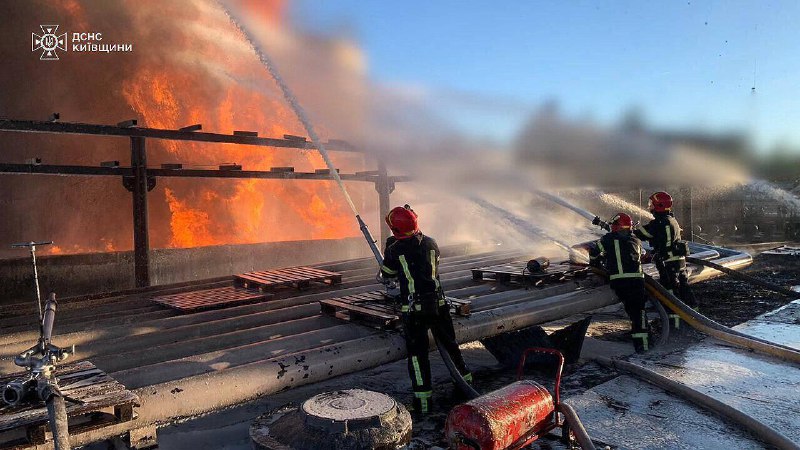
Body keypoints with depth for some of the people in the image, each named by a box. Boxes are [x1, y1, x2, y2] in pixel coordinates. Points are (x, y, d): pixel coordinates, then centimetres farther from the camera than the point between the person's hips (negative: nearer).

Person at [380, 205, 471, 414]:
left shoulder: (395, 250, -7)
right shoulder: (431, 243, 3)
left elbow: (387, 274, 11)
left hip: (413, 309, -4)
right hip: (438, 304, 4)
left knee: (417, 352, 4)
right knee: (449, 343, 21)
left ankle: (423, 400, 7)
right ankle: (465, 380, 37)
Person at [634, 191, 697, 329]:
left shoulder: (659, 223, -19)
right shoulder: (672, 220, 12)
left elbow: (640, 234, -14)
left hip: (668, 262, -9)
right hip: (680, 260, 9)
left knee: (670, 289, -2)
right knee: (683, 286, 19)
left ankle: (674, 320, 3)